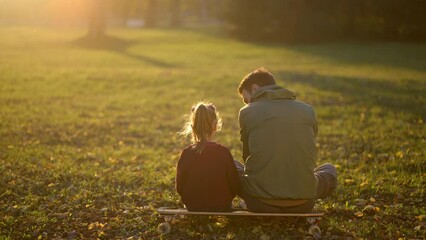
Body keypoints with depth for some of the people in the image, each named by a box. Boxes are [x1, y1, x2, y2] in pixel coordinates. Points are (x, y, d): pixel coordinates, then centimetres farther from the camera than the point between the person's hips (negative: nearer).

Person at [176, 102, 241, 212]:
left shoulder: (186, 154, -14)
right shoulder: (223, 152, -18)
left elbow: (179, 188, -6)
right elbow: (235, 187, -11)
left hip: (193, 207, 3)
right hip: (221, 207, -3)